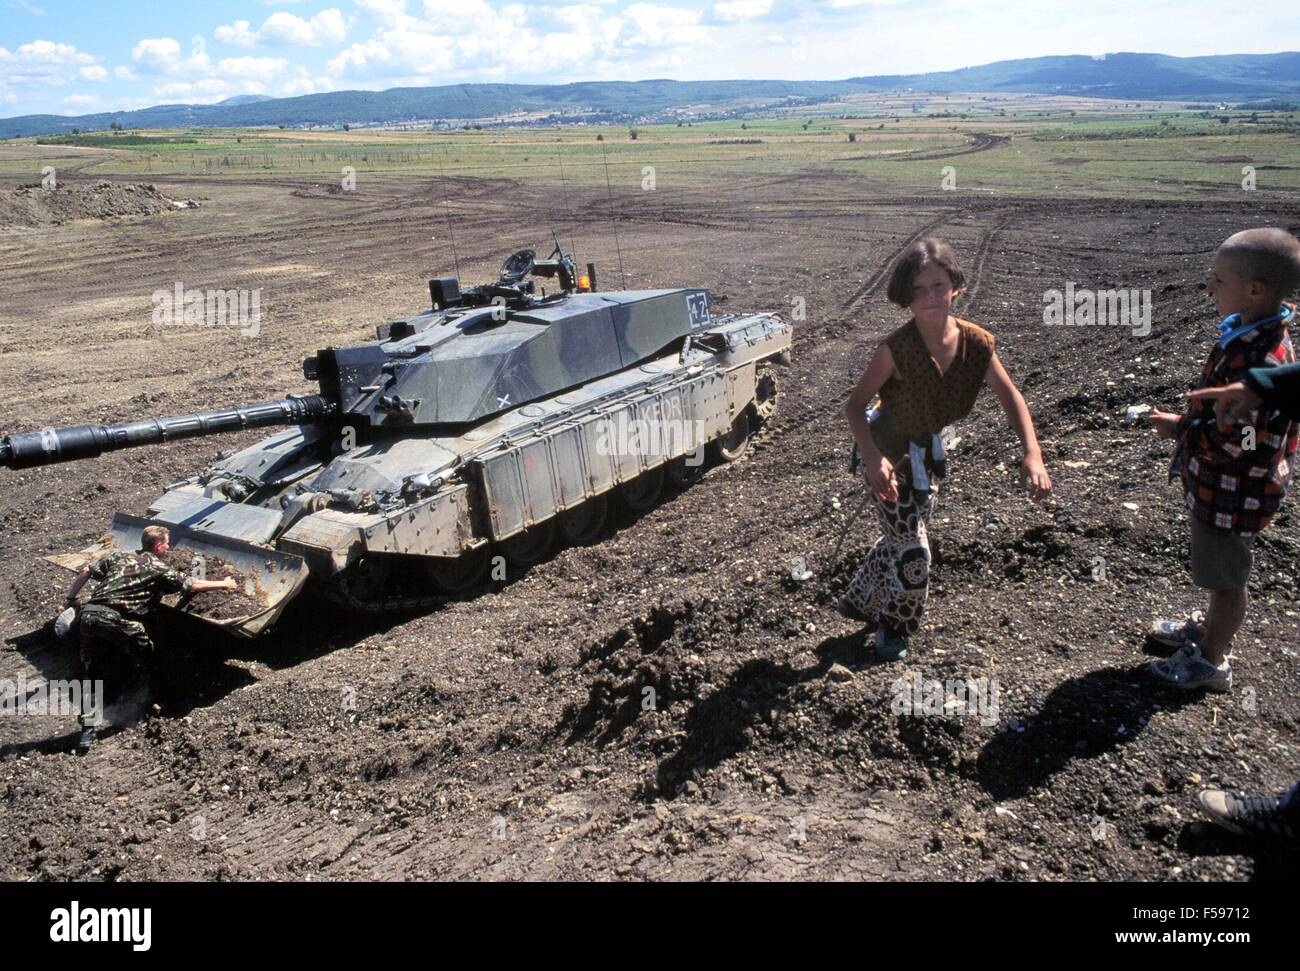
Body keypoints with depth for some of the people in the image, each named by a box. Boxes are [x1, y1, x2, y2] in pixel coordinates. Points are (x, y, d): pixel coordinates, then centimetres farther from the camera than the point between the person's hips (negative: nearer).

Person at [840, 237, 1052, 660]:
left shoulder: (976, 343, -15)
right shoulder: (897, 349, -29)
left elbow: (1010, 396, -7)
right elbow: (855, 405, -24)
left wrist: (1032, 454, -19)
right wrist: (873, 459, -38)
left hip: (929, 452, 6)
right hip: (889, 454, -6)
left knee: (902, 537, 22)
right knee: (913, 552, 0)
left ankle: (861, 601, 47)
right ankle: (894, 628, 28)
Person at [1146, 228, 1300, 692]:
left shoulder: (1259, 360, -33)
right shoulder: (1252, 335, -1)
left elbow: (1237, 441, -29)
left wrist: (1179, 428, -18)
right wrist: (1189, 423, 11)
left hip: (1233, 495, -9)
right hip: (1219, 484, 9)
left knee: (1226, 577, 11)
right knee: (1221, 573, 28)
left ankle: (1212, 662, 29)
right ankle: (1211, 628, 50)